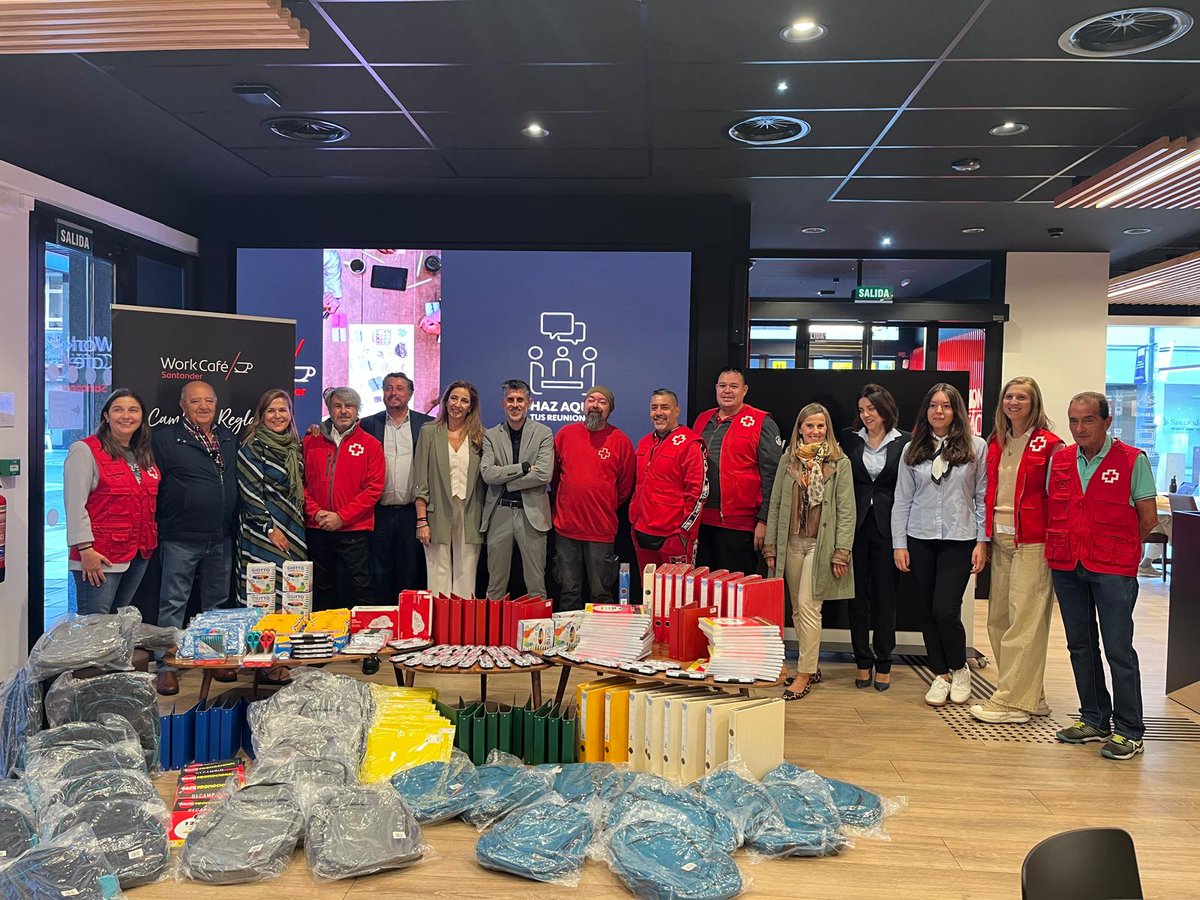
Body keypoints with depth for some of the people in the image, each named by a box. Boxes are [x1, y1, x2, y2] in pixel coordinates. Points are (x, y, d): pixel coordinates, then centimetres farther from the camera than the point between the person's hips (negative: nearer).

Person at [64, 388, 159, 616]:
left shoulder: (145, 456, 15)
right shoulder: (85, 450, -6)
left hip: (139, 554, 7)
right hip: (100, 557, -7)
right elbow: (74, 505, -12)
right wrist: (85, 549, -18)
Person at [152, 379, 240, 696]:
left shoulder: (229, 439, 11)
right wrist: (160, 524, -10)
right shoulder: (165, 438, -3)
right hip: (181, 539, -4)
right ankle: (167, 666, 12)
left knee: (218, 602, 14)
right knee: (173, 604, 3)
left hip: (221, 539, 5)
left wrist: (234, 526, 11)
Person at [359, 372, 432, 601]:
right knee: (378, 576, 7)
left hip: (412, 512, 0)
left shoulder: (427, 425, 4)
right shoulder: (368, 425, 6)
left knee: (411, 575, 7)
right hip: (380, 512, 1)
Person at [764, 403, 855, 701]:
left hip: (821, 543, -4)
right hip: (791, 542, 4)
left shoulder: (840, 463, -1)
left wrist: (842, 552, -10)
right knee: (797, 609, 9)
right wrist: (770, 546, 5)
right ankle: (811, 665, 23)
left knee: (808, 605, -9)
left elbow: (846, 510, -4)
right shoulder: (787, 460, 8)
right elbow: (775, 504, 9)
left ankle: (805, 673, 0)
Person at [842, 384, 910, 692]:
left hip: (887, 527, -2)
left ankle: (883, 664, 16)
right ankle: (863, 662, 18)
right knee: (858, 595, 7)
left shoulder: (904, 442, 0)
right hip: (855, 527, 2)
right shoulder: (850, 438, 6)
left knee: (885, 596, 5)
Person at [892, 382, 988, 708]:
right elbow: (902, 500, 6)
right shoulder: (913, 450, 6)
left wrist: (982, 542, -3)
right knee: (927, 611, 7)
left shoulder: (976, 447, 0)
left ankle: (959, 669, 16)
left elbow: (983, 498, 1)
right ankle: (940, 675, 22)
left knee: (945, 610, -10)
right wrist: (899, 544, 2)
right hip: (920, 541, 3)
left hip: (959, 541, -3)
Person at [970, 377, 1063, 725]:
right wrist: (986, 536, 11)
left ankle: (1012, 702, 2)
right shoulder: (996, 443, 13)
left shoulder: (1048, 444, -6)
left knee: (1023, 622, -4)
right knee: (998, 620, 10)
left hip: (1032, 542, -7)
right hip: (1000, 539, 7)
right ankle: (1030, 695, 21)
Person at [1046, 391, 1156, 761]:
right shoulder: (1058, 460, 8)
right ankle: (1095, 720, 25)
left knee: (1118, 649, -2)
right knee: (1080, 645, 12)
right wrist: (1062, 546, 7)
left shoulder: (1132, 460, -5)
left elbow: (1147, 519, -1)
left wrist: (1115, 547, 4)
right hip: (1066, 566, 5)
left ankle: (1128, 730, 9)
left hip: (1112, 570, -5)